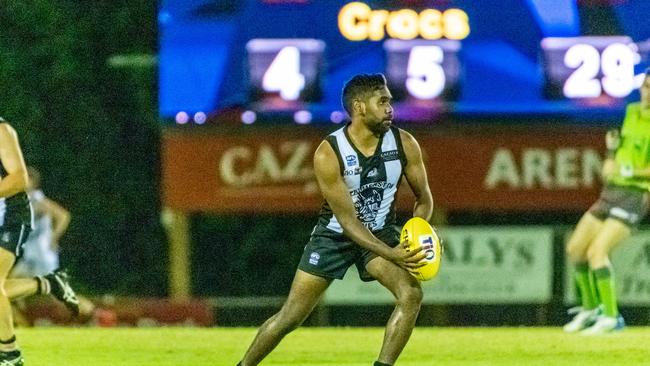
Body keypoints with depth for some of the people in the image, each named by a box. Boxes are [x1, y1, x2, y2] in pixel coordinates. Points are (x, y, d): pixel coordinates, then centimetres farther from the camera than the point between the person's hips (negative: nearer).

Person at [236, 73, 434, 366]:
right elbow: (348, 220, -25)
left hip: (381, 232, 3)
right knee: (291, 316, 0)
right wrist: (391, 255, -36)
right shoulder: (328, 154, -25)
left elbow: (424, 198, 0)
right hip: (335, 234, -3)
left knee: (411, 293, -24)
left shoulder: (404, 144, -14)